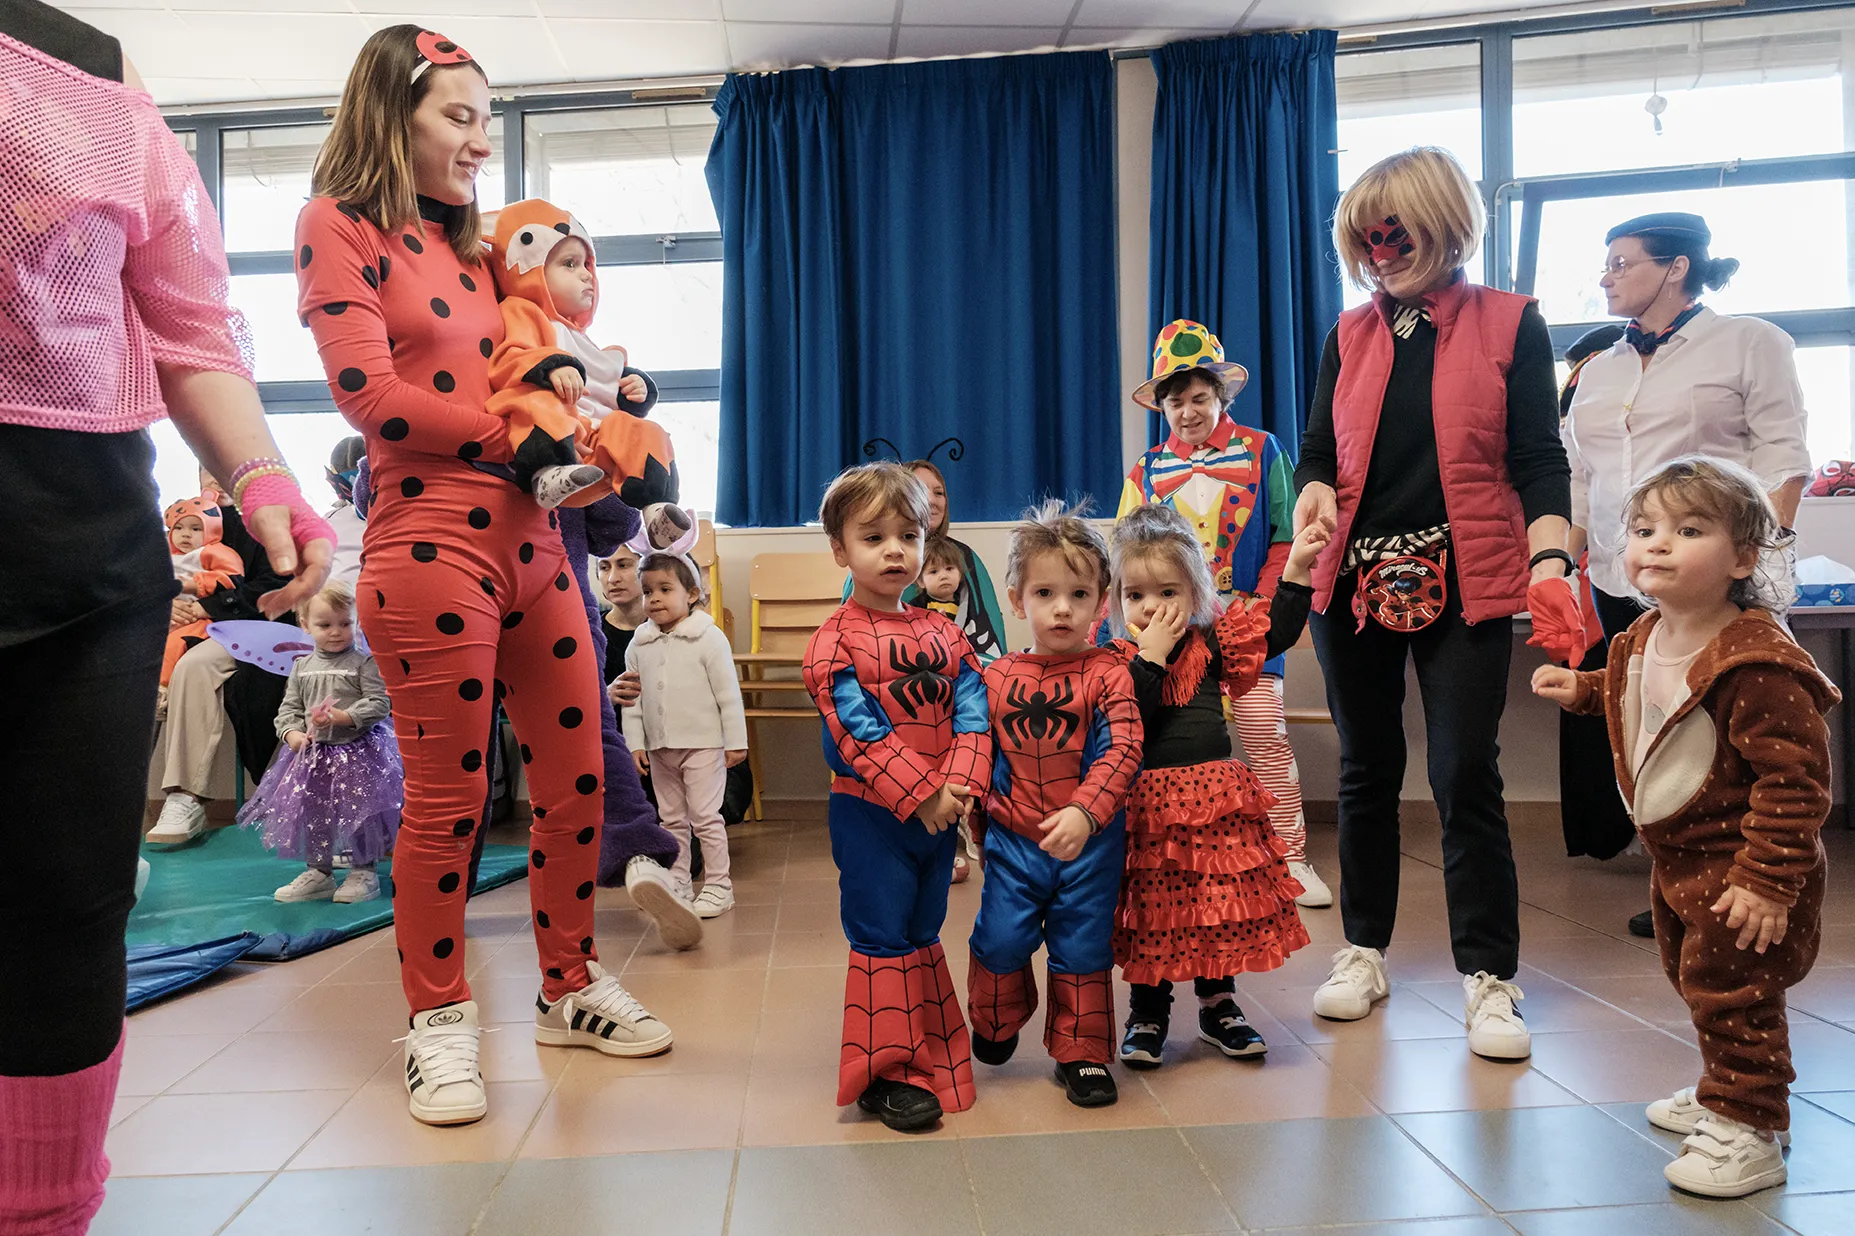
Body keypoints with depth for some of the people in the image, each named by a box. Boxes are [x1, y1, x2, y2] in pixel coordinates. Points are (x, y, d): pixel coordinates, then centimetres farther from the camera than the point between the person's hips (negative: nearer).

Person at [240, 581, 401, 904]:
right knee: (311, 813, 12)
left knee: (358, 811, -1)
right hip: (312, 754, 5)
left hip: (358, 750, -5)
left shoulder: (364, 663, -7)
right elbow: (289, 707, 12)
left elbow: (380, 703, -13)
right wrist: (292, 733, -6)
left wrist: (345, 717, -22)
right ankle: (318, 873, 25)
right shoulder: (302, 667, 8)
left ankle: (363, 872, 13)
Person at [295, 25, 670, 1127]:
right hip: (431, 548, -7)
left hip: (531, 540, 7)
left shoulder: (467, 246, 23)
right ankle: (439, 1021, 21)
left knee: (577, 775, 8)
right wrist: (526, 440, -8)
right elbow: (372, 394, -10)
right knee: (447, 801, 1)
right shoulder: (339, 224, 1)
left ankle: (570, 990, 25)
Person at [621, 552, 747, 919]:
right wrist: (634, 743, 2)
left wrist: (735, 741, -9)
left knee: (705, 816, -2)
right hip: (659, 748, 5)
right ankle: (676, 885, 24)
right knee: (672, 819, 14)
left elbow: (728, 695, -8)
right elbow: (632, 699, 8)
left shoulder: (708, 638, -9)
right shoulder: (639, 645, 4)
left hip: (702, 744, -5)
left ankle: (717, 886, 9)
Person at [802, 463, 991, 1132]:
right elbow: (860, 733, -18)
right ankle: (885, 1072, 13)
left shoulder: (943, 634, 8)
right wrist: (922, 794, -21)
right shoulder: (835, 640, -10)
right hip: (870, 813, -5)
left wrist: (961, 782, -16)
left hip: (940, 814, 6)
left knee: (923, 937, 18)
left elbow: (973, 712, 1)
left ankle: (931, 1056, 32)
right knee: (881, 939, 2)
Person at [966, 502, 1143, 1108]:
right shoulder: (996, 678, 0)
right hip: (1013, 840, 2)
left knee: (1083, 950, 10)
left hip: (1089, 843, -2)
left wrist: (1084, 813, -30)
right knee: (999, 942, 5)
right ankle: (997, 1024, 37)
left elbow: (1121, 751, -18)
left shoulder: (1108, 673, -9)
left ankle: (1081, 1052, 31)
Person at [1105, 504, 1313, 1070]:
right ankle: (1148, 1013, 24)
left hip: (1217, 798, 3)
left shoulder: (1212, 642, 3)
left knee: (1222, 904, 10)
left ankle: (1219, 1006, 30)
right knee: (1151, 910, 6)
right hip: (1146, 801, -2)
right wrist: (1150, 657, -19)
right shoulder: (1116, 659, -5)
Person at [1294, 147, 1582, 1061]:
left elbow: (1538, 462, -2)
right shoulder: (1350, 335, 11)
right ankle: (1363, 952, 24)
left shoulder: (1511, 324, 2)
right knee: (1367, 771, 11)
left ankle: (1488, 977, 11)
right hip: (1357, 580, 3)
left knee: (1466, 777, -3)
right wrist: (1314, 495, -12)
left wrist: (1550, 567, -15)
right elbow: (1318, 450, 11)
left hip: (1467, 583, -3)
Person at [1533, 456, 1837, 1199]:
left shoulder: (1757, 663, -28)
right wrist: (1581, 689, 12)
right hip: (1678, 858, 9)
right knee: (1694, 980, 23)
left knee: (1732, 993, 1)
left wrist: (1768, 881, -27)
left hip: (1740, 869, -9)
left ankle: (1746, 1132, 19)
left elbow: (1794, 780, -27)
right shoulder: (1644, 638, 0)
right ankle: (1724, 1092, 43)